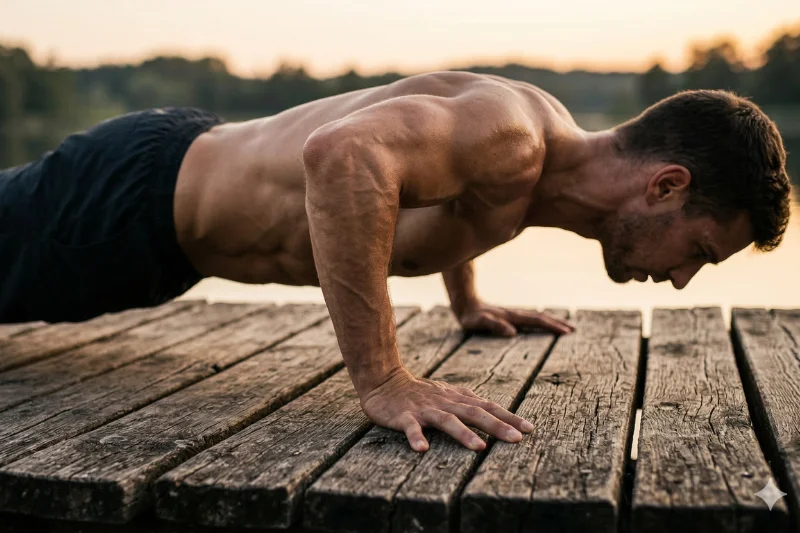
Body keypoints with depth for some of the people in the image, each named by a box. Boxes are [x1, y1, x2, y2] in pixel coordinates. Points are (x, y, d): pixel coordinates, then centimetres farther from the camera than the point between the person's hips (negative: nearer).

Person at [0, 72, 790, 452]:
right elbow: (344, 152, -50)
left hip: (183, 162, 9)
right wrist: (382, 381, -45)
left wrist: (468, 304, 22)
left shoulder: (544, 132, -1)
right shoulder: (513, 136, -31)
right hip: (138, 192, -9)